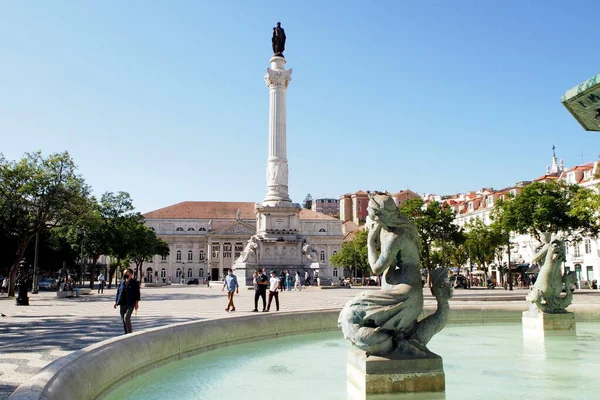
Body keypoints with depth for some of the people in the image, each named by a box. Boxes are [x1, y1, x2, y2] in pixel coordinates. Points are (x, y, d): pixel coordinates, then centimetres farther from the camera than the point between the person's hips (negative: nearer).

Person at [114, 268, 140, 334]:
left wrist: (137, 303, -12)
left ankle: (130, 333, -7)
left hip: (130, 304, -6)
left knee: (126, 318, -17)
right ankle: (126, 333, 20)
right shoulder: (122, 283, 14)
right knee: (123, 319, 9)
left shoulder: (135, 283, -2)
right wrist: (116, 302, 12)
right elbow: (118, 292, 17)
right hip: (122, 304, 6)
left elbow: (137, 293, -5)